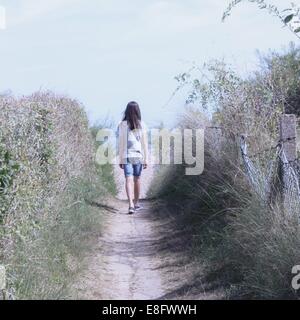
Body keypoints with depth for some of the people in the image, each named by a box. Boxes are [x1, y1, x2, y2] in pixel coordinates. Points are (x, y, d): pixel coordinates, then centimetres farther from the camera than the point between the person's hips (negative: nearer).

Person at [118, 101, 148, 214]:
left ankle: (131, 204, -20)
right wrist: (146, 159, 4)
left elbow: (120, 143, -3)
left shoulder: (122, 125, -4)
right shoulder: (141, 125, -3)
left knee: (128, 180, -5)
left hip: (126, 157, -1)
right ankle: (136, 203, 28)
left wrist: (120, 159, 3)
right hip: (138, 156, 1)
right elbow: (144, 143, -2)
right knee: (137, 179, 16)